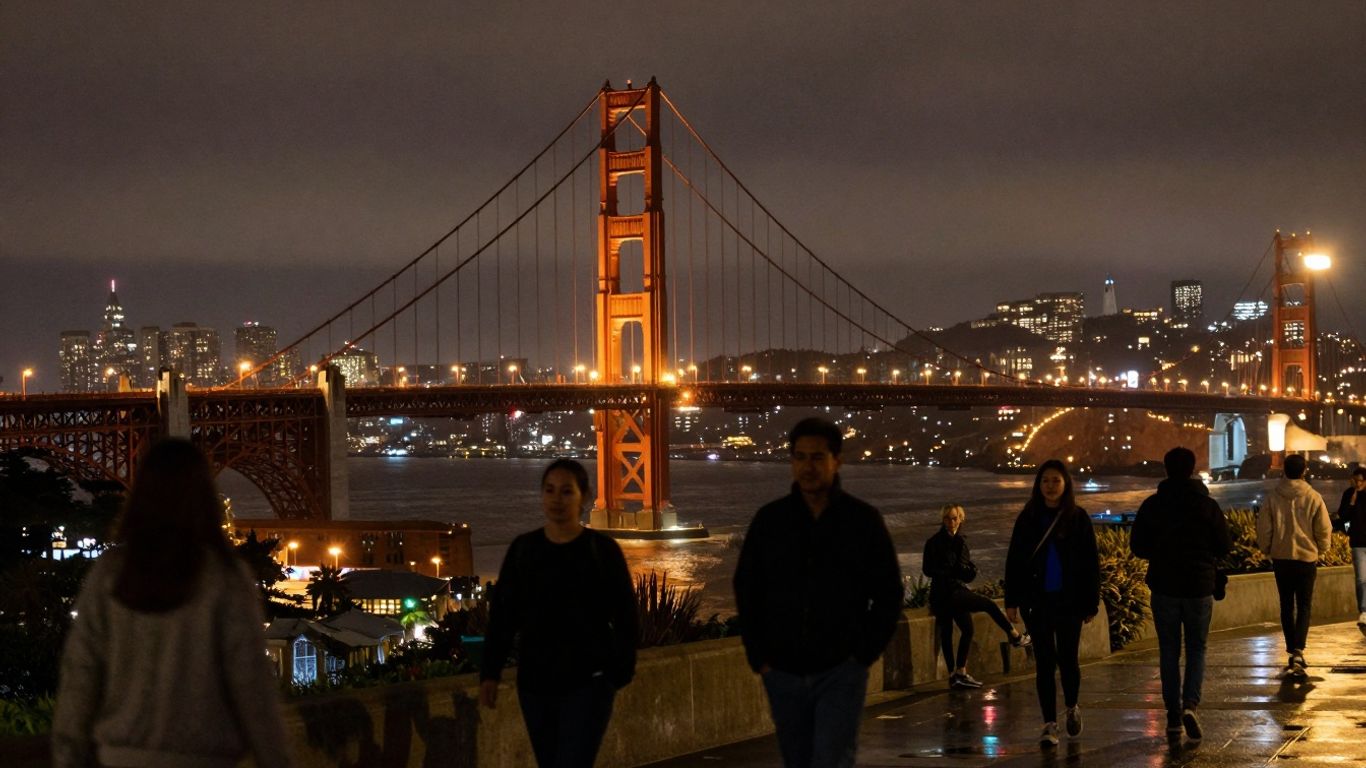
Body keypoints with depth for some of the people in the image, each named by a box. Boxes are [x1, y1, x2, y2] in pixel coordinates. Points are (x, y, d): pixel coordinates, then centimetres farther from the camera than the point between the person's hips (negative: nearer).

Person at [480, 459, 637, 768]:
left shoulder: (603, 550, -4)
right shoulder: (523, 548, 5)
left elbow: (625, 618, -2)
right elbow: (502, 614, 8)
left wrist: (620, 671, -9)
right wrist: (490, 672, 1)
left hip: (588, 684, -4)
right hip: (534, 682, 4)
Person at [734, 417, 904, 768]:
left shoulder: (863, 520, -3)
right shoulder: (769, 520, 2)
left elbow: (888, 593, 3)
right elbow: (746, 591, 9)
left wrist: (864, 654, -4)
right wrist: (758, 657, 3)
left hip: (840, 672, -3)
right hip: (784, 673, 3)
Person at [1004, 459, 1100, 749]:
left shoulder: (1078, 518, 0)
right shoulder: (1028, 518, 3)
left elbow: (1091, 563, 1)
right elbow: (1014, 560, 5)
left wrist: (1091, 603, -3)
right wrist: (1012, 600, -1)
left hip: (1069, 601, -1)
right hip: (1037, 601, 1)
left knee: (1068, 658, 3)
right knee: (1044, 662, 1)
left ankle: (1072, 707, 31)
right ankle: (1049, 724, 5)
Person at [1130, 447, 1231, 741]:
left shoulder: (1151, 506, -4)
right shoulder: (1208, 505, -5)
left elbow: (1137, 547, -1)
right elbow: (1224, 546, -1)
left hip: (1164, 587, 1)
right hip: (1199, 587, 0)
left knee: (1169, 651, 10)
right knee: (1196, 650, 9)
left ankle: (1173, 715, 9)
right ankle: (1190, 704, -13)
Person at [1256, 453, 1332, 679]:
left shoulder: (1273, 497, -5)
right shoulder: (1313, 498, -9)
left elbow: (1263, 529, -2)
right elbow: (1324, 529, -5)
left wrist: (1267, 550, 16)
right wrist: (1320, 550, 14)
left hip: (1280, 558, 2)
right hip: (1306, 559, -2)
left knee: (1287, 606, 13)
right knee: (1304, 607, 3)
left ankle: (1292, 651, 18)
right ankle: (1298, 653, -15)